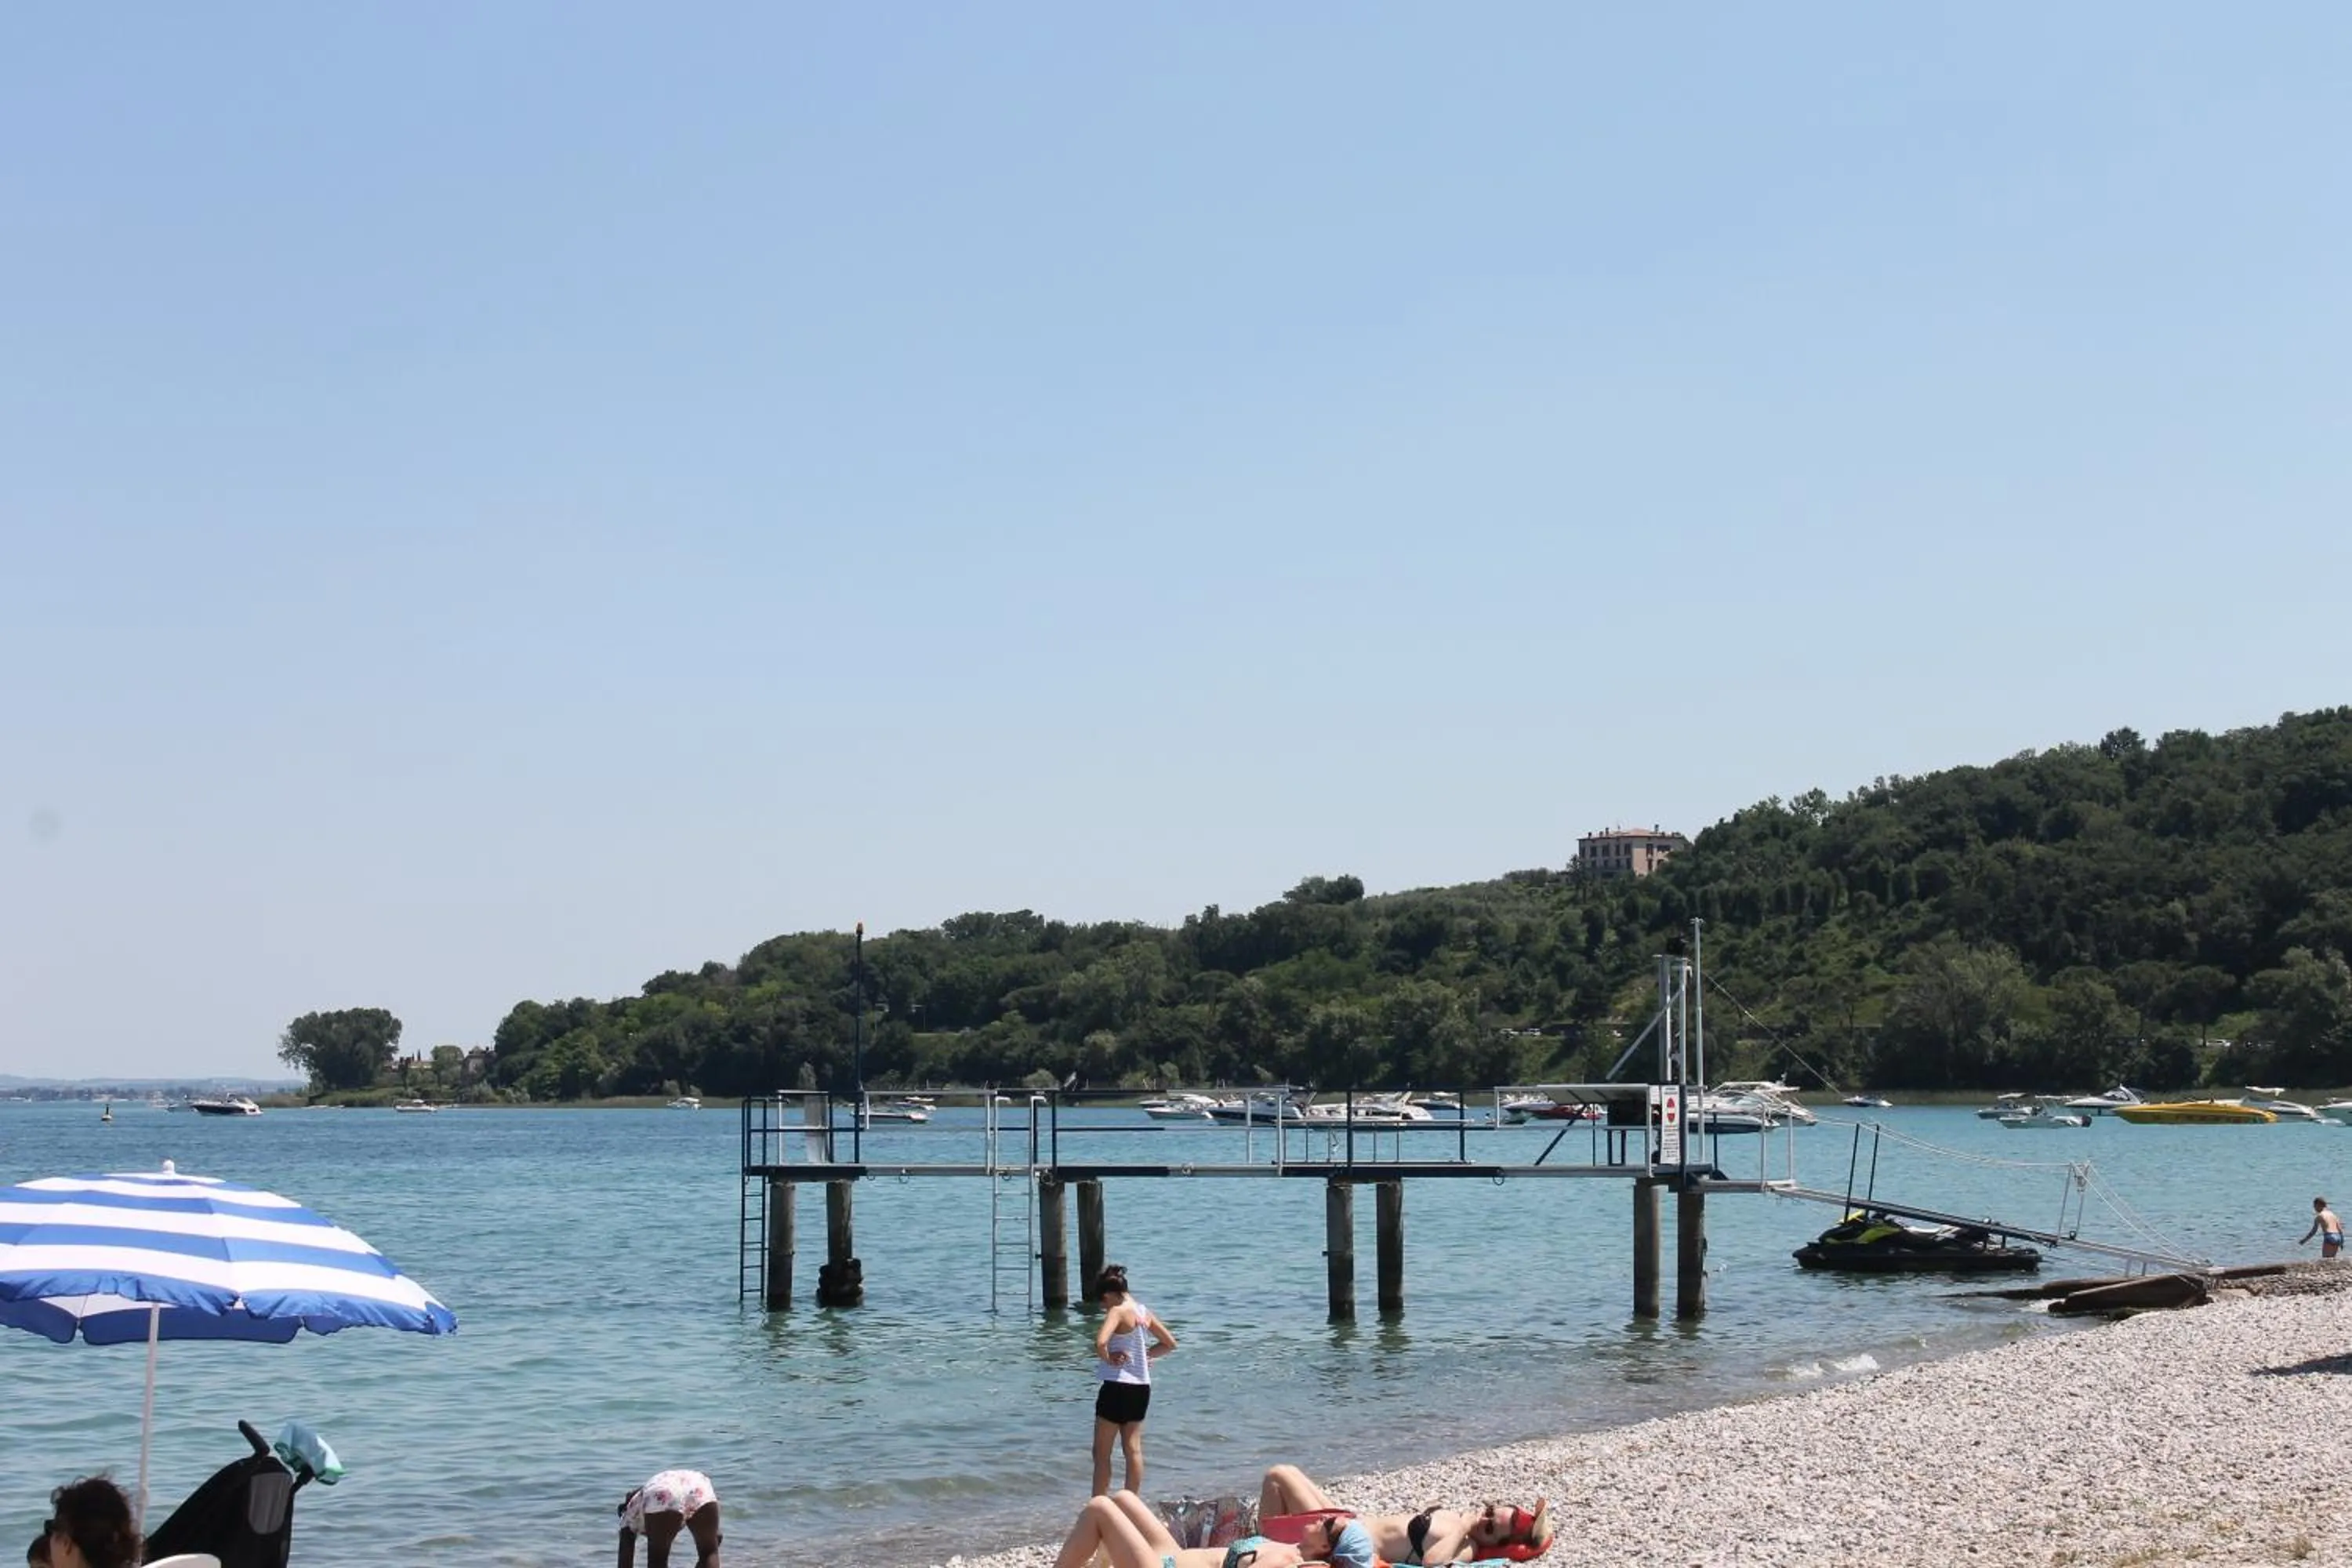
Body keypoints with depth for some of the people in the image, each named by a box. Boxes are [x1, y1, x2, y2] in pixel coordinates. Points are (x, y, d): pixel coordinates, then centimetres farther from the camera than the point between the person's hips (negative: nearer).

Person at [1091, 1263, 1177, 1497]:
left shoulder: (1118, 1312, -14)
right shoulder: (1144, 1312, 9)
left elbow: (1101, 1342, -31)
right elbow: (1170, 1343, 19)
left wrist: (1107, 1359, -12)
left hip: (1117, 1386, -7)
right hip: (1142, 1387, 7)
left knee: (1102, 1451, 3)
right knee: (1133, 1448, 10)